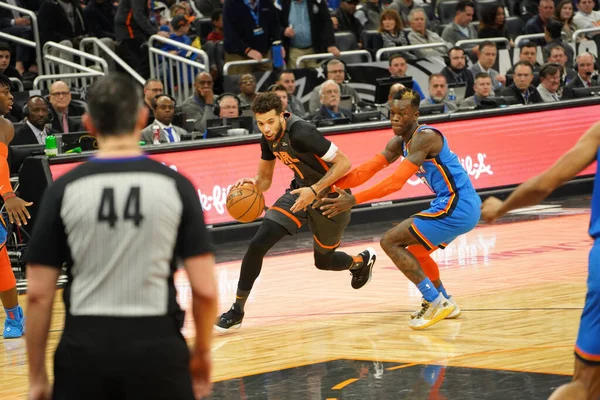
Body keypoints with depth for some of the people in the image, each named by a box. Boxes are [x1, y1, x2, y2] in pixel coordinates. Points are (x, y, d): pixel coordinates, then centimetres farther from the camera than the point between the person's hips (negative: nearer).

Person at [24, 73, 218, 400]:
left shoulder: (64, 189, 0)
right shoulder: (175, 185, -1)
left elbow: (38, 294, -1)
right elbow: (204, 290, -4)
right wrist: (202, 352, 12)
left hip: (85, 348, 1)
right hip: (156, 347, 0)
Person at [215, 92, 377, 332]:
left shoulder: (301, 133, -31)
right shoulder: (269, 138, -7)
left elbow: (343, 163, -28)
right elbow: (265, 179, 6)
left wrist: (314, 190, -35)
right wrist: (253, 184, -17)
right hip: (301, 192, 6)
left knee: (323, 261, 14)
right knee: (258, 244, -12)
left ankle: (362, 261, 49)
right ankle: (237, 310, -2)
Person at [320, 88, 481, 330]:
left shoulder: (424, 138, -17)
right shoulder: (400, 142, 12)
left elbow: (396, 181, -26)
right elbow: (367, 170, 6)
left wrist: (354, 200, -29)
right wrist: (332, 186, -7)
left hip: (456, 208, -10)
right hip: (463, 209, 10)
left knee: (390, 242, -10)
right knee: (414, 249, 28)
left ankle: (435, 302, -12)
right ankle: (445, 304, 32)